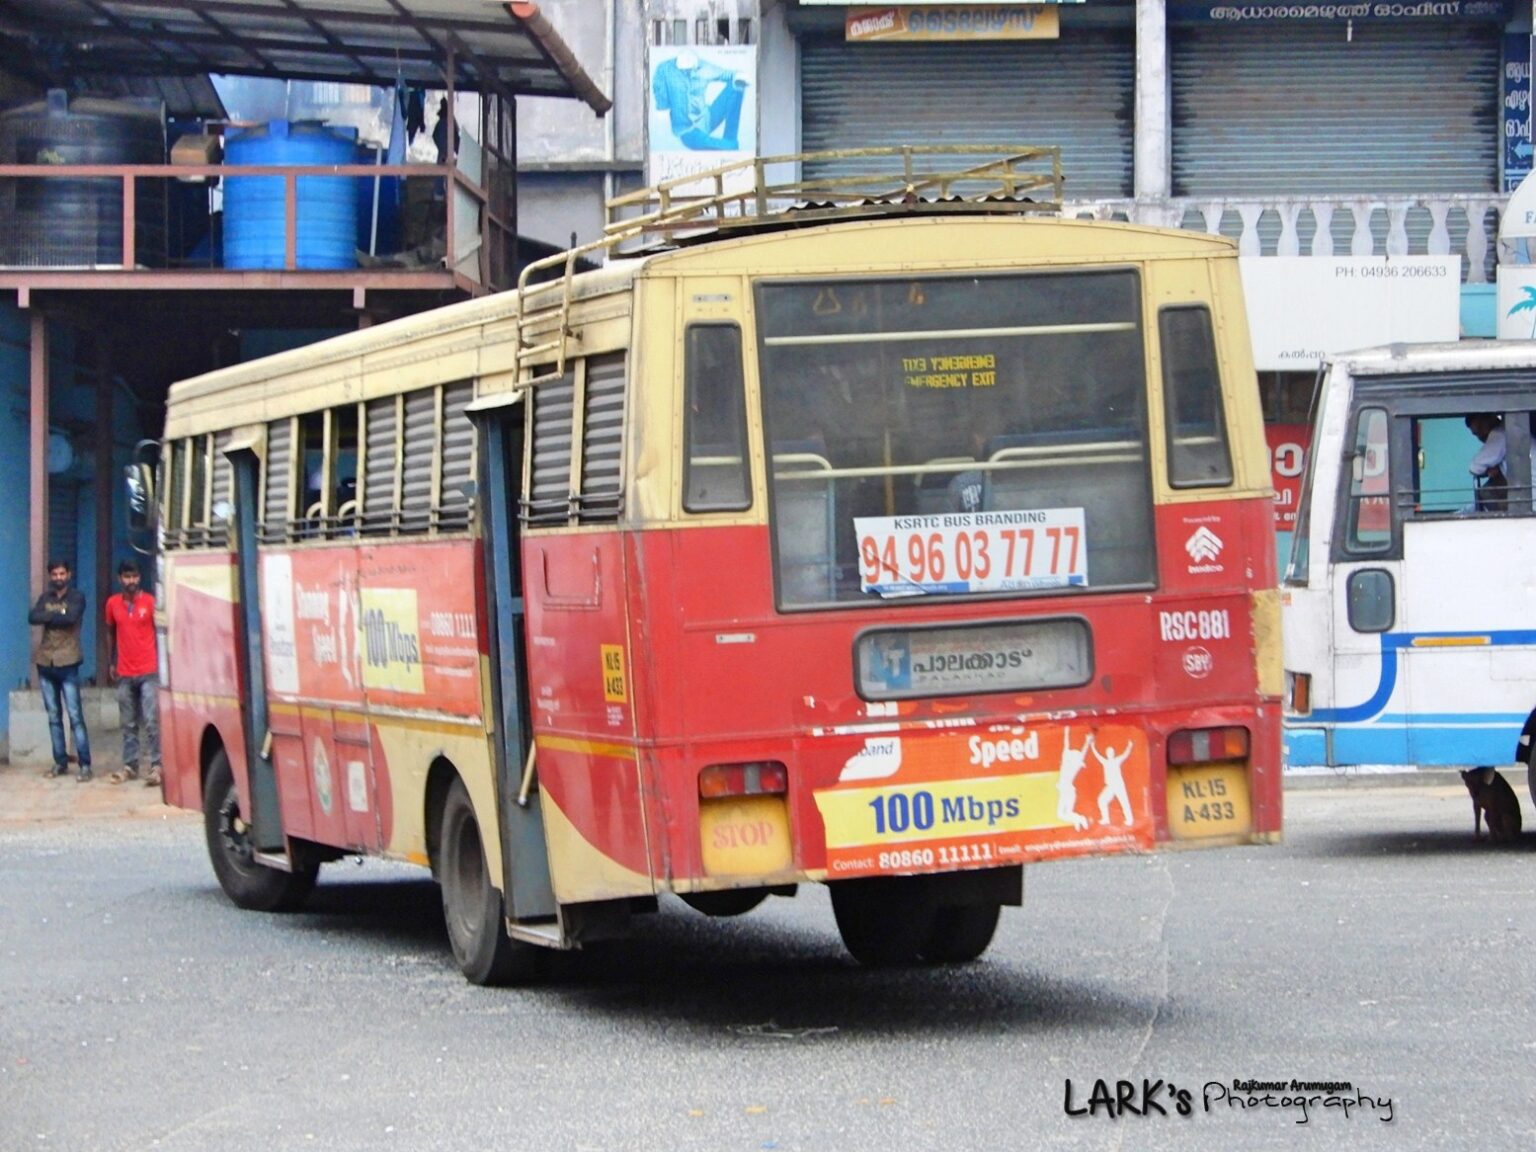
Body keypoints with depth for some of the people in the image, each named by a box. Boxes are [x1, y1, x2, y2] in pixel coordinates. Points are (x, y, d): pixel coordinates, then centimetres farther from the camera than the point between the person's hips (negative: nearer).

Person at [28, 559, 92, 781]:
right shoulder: (45, 598, 12)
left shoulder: (77, 597, 1)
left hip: (67, 663, -5)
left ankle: (85, 765, -11)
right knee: (53, 716, 7)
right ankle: (60, 761, 13)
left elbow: (71, 617, -18)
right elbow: (32, 618, -5)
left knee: (75, 715, -9)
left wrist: (49, 617, -6)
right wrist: (58, 615, -14)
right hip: (46, 663, 5)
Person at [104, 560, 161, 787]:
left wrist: (161, 662, -5)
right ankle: (130, 766, 14)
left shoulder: (150, 602, -3)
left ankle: (156, 766, -7)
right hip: (124, 674, 3)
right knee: (128, 724, 8)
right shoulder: (113, 603, 6)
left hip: (148, 672, -3)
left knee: (152, 722, -8)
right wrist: (111, 663, 17)